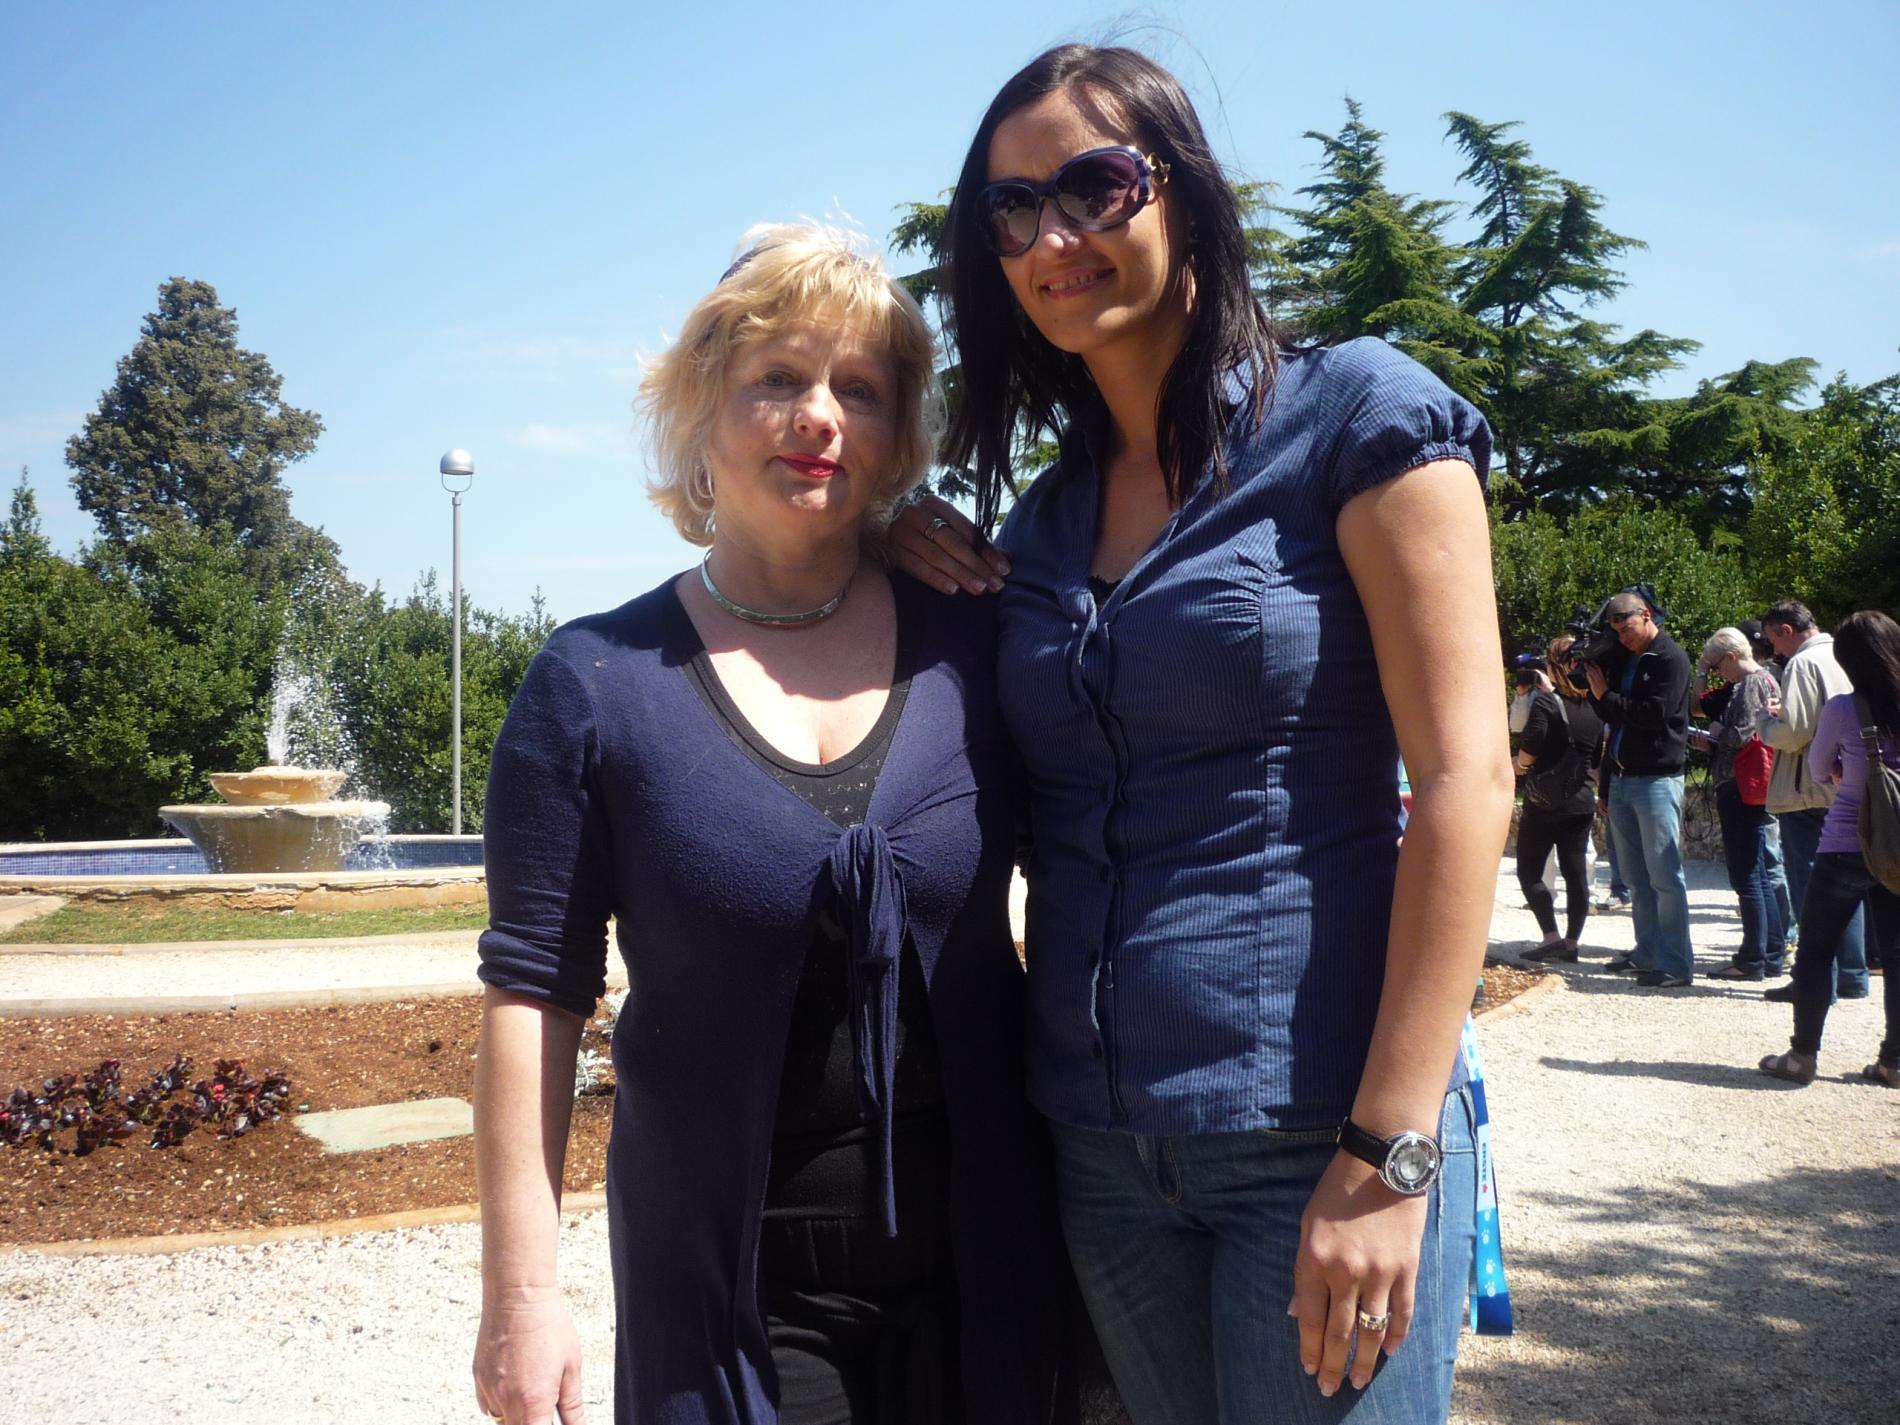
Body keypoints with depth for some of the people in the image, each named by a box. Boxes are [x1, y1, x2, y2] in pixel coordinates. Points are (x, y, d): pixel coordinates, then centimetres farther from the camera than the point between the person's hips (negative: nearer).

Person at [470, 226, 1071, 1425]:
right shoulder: (597, 683, -5)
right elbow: (535, 998, -5)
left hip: (985, 1262, 2)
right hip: (729, 1286, -1)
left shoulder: (971, 650, -2)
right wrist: (522, 1294, -8)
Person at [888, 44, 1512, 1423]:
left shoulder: (1353, 415, -5)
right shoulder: (1040, 517, 11)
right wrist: (895, 554, 4)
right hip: (1101, 1144, 6)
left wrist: (1389, 1155, -17)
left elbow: (1464, 776, -12)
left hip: (1319, 1130, -5)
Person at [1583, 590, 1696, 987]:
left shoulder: (1671, 659, -8)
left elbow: (1654, 713, -19)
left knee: (1664, 875, -8)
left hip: (1657, 779, -8)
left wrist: (1605, 695, -11)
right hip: (1622, 778, 8)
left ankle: (1676, 964, -7)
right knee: (1636, 876, 11)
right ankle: (1648, 952, 18)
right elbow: (1610, 714, 14)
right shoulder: (1623, 657, 15)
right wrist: (1590, 683, -1)